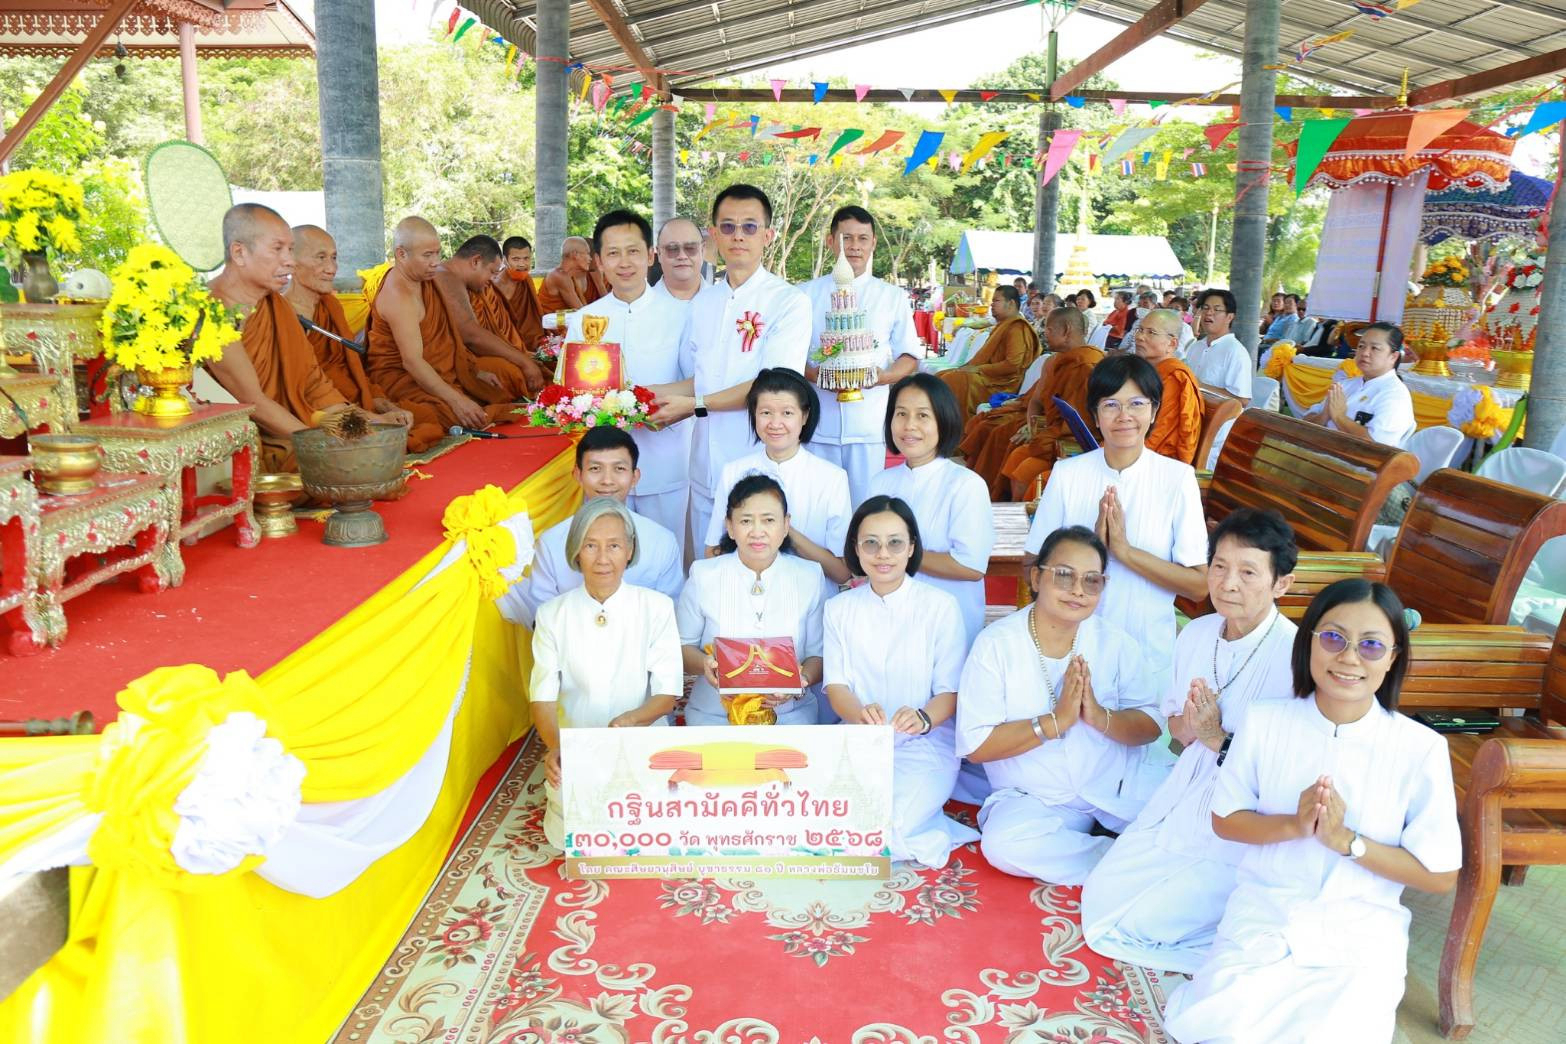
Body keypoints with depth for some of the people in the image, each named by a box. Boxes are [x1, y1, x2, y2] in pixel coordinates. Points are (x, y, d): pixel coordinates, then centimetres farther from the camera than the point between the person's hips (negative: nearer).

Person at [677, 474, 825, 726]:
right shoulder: (703, 575, 1)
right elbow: (682, 645, 5)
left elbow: (819, 654, 5)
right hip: (713, 715, 0)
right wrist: (704, 664, -16)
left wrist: (801, 681, -16)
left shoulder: (809, 577, 3)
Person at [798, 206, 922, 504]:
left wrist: (882, 376, -12)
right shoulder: (807, 294, 10)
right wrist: (816, 375, -12)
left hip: (869, 426, 0)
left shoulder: (893, 297, 10)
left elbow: (910, 358, 9)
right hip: (817, 423, 0)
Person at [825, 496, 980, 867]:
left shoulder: (941, 606, -2)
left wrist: (922, 719, -28)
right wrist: (860, 714, -24)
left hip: (925, 746, -3)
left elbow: (950, 691, -5)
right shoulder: (839, 608, 8)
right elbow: (835, 685, 0)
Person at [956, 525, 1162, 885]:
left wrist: (1099, 716, -22)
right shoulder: (996, 643, -10)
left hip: (1117, 787, 2)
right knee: (1003, 843, -31)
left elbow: (1151, 727, -2)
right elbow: (975, 746, -15)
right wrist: (1056, 721, -22)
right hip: (1034, 799, -2)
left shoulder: (1115, 641, -1)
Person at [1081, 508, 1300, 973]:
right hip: (1185, 800, 7)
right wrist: (1188, 725, -12)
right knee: (1098, 900, 7)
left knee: (1137, 926, -10)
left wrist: (1220, 740, -25)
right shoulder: (1196, 634, -1)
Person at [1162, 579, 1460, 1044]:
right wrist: (1293, 825, -17)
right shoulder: (1264, 721, -6)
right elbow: (1224, 820, 2)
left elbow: (1439, 876, -5)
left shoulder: (1421, 749, -11)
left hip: (1361, 934, 0)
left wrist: (1343, 839, -19)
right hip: (1262, 916, 1)